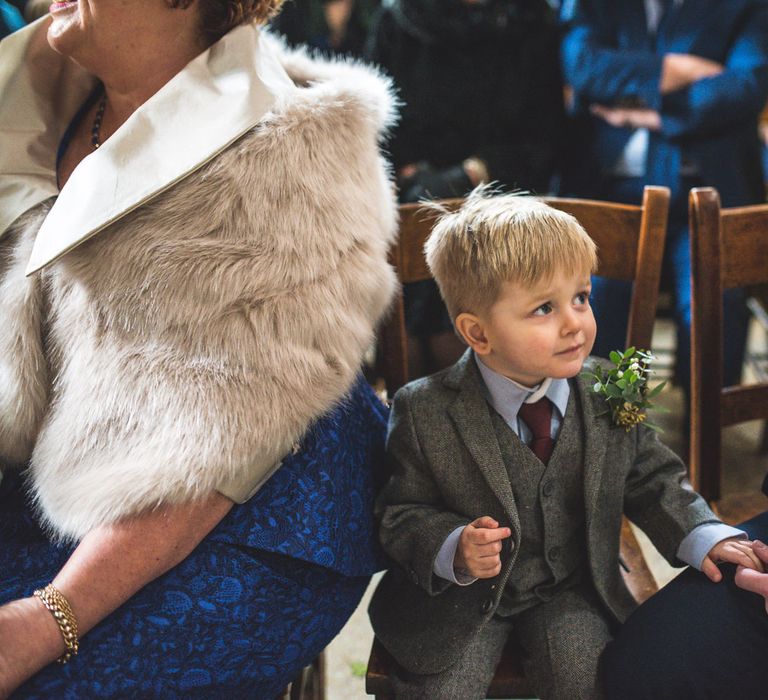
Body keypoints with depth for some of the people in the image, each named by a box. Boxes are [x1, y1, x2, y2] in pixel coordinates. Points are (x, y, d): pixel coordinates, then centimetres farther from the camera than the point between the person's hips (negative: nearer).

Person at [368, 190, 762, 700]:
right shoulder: (425, 413, -16)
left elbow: (653, 479, 5)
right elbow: (405, 513, -9)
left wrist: (702, 536, -11)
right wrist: (454, 550, -28)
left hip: (570, 589, 2)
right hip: (463, 594, -2)